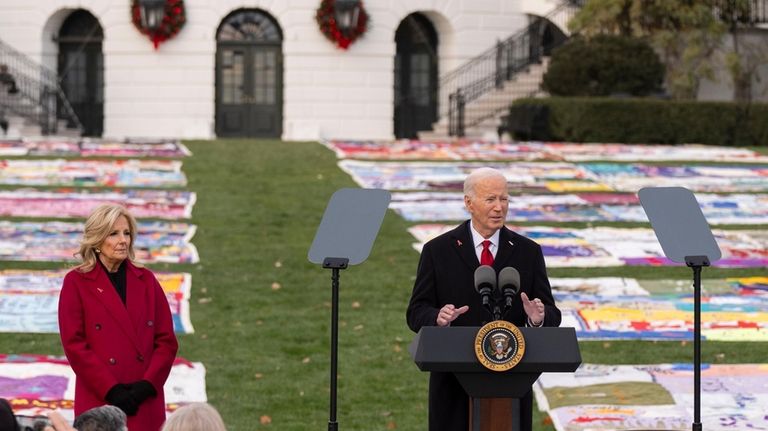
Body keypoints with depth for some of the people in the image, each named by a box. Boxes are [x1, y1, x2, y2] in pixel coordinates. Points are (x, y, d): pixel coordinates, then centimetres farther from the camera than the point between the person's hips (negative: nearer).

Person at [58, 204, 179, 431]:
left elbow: (167, 340, 8)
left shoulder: (145, 280, 11)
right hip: (99, 404, -3)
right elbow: (74, 344, -4)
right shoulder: (77, 282, 1)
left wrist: (147, 385, -6)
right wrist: (111, 390, -11)